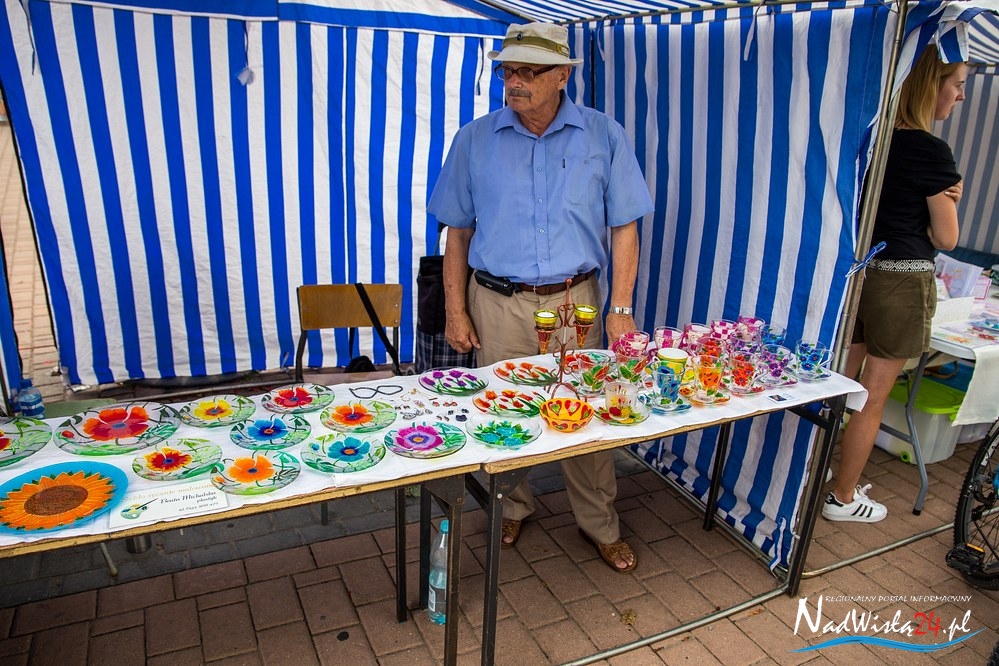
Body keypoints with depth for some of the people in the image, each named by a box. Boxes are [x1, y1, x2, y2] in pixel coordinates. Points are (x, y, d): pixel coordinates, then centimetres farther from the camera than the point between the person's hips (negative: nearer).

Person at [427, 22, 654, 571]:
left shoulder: (604, 136, 1)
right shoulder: (475, 140, 2)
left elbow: (624, 227, 2)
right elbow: (457, 233, 5)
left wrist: (621, 308, -3)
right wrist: (456, 310, 1)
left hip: (574, 301, 0)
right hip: (497, 303, 1)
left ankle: (599, 524, 28)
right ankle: (513, 508, 36)